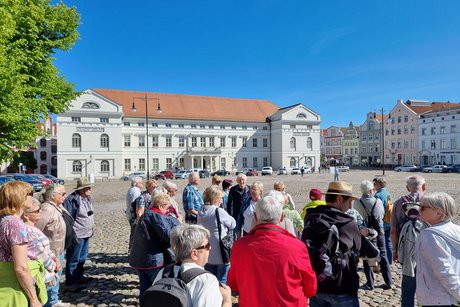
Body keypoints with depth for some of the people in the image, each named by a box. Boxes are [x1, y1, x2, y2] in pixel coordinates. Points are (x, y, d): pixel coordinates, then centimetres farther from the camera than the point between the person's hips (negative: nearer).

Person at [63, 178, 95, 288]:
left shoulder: (87, 198, 10)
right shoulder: (72, 199, -17)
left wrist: (92, 227, 17)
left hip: (86, 234, 9)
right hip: (77, 235, -9)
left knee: (82, 257, 20)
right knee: (74, 259, 4)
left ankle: (79, 276, 35)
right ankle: (70, 280, 18)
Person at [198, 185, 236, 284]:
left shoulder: (201, 212, 0)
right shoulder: (219, 212, -20)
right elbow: (233, 224, -6)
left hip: (206, 254, 6)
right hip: (221, 254, -6)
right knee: (222, 283, 9)